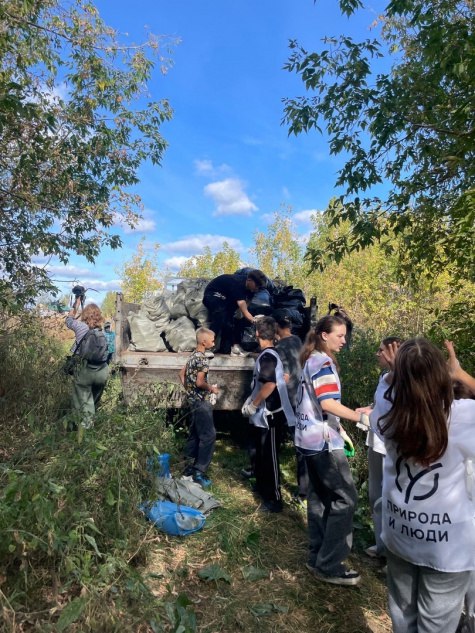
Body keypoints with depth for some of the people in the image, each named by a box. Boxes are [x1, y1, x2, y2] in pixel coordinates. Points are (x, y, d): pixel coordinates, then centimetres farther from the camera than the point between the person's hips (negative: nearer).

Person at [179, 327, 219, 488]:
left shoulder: (193, 355, 10)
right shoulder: (202, 359, -20)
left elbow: (182, 373, 18)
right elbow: (200, 382, -26)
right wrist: (212, 388, -10)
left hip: (194, 400, 10)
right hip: (201, 401, -10)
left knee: (195, 433, 16)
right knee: (208, 435, -6)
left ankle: (190, 466, 25)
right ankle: (199, 472, -3)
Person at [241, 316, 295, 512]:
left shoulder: (267, 356, -20)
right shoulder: (267, 354, 9)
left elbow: (270, 384, -30)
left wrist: (253, 405, -20)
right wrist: (251, 400, 11)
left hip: (270, 417, -10)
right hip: (264, 416, 10)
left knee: (270, 457, 1)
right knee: (262, 454, 22)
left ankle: (275, 499, 13)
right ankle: (263, 486, 39)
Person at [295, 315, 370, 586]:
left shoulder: (313, 360, 15)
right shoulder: (323, 362, -15)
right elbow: (328, 403, -25)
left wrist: (339, 430, 20)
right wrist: (361, 417, -21)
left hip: (312, 439, 10)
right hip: (323, 440, -10)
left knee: (320, 497, 15)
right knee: (346, 498, -3)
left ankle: (317, 557, 24)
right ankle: (328, 565, 4)